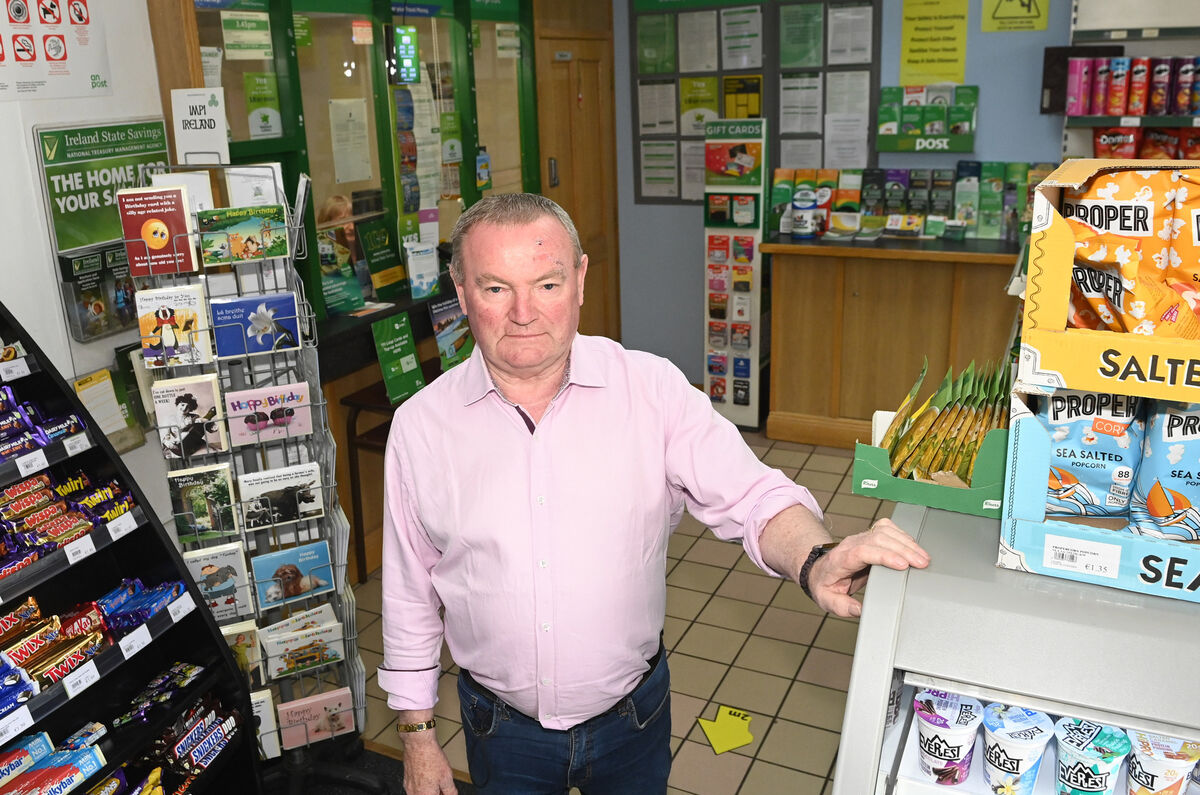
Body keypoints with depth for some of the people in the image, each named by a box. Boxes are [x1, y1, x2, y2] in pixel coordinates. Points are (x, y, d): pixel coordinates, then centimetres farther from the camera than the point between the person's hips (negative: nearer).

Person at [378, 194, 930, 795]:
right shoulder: (420, 425, -10)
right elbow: (409, 595, -2)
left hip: (632, 721, 0)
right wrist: (417, 736, 3)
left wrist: (814, 562, -39)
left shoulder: (653, 390, -13)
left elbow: (748, 496, -17)